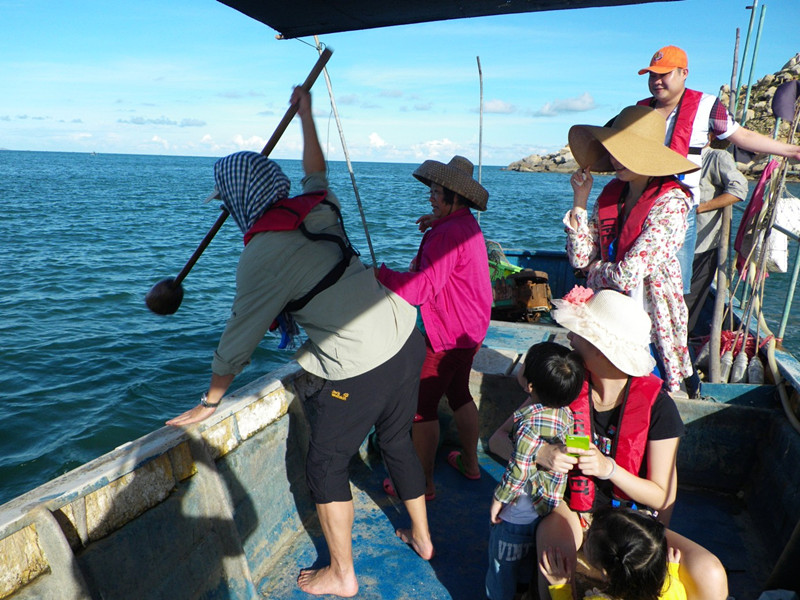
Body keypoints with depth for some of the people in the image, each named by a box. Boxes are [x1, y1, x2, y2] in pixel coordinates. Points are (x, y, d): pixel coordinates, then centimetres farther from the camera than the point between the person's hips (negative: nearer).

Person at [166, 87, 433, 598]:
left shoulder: (263, 254, -12)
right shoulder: (318, 207, 7)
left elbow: (239, 339, -5)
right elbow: (316, 170, 32)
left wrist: (209, 403, 9)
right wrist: (306, 112, 47)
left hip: (359, 368, -8)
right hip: (407, 337, 8)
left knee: (327, 464, 12)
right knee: (398, 440, 25)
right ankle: (421, 537, 45)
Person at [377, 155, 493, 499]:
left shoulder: (447, 233, -21)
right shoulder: (467, 225, 11)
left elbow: (423, 286, -30)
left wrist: (377, 274, -29)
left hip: (447, 334, -11)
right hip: (471, 329, 11)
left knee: (423, 405, -2)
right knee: (459, 393, 22)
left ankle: (423, 483, 9)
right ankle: (470, 463, 37)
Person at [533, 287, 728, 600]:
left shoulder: (656, 406, -12)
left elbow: (662, 497, -7)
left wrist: (609, 468, -25)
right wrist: (540, 453, -27)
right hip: (574, 516, 0)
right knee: (553, 530, -36)